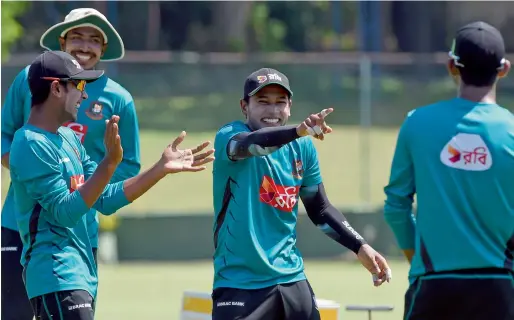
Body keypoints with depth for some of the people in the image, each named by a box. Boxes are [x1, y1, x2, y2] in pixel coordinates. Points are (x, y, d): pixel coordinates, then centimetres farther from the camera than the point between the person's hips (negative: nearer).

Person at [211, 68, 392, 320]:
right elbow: (251, 144, -33)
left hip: (291, 279, 5)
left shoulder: (302, 148, 7)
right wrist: (298, 130, -51)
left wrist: (359, 246, 7)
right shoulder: (229, 135, -8)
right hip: (240, 284, -5)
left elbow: (320, 209, 18)